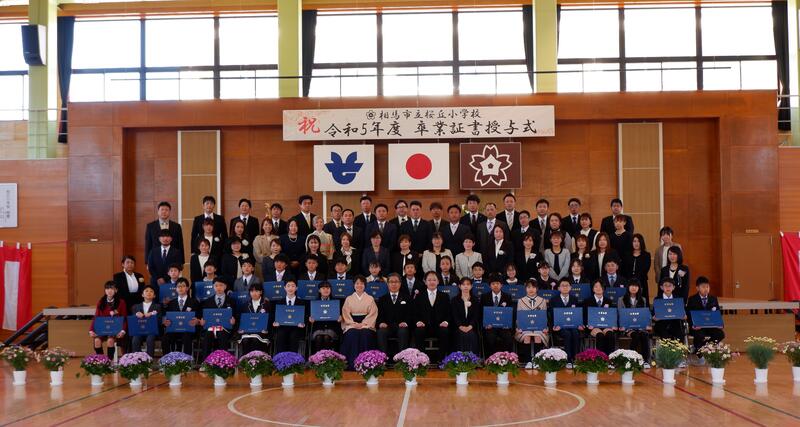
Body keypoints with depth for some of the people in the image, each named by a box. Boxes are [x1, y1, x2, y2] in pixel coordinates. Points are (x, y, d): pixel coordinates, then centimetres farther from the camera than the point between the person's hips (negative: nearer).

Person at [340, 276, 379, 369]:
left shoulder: (370, 298, 14)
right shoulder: (348, 299, 16)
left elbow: (373, 313, 3)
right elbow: (346, 314, 6)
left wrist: (362, 323, -12)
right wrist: (354, 323, -12)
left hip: (366, 324, -1)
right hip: (351, 324, 1)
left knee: (365, 334, -34)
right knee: (352, 334, -33)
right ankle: (352, 363, -34)